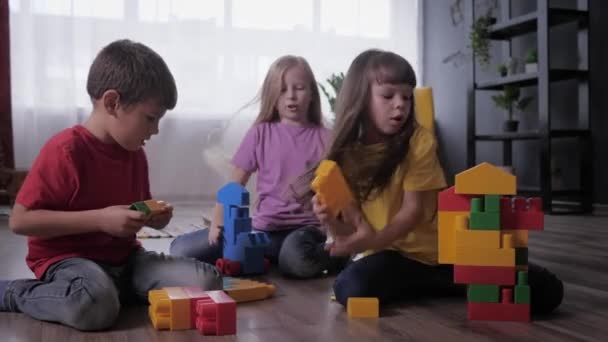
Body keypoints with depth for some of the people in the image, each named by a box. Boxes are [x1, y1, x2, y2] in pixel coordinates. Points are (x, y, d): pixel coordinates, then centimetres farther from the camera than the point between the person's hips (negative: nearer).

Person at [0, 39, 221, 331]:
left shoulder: (135, 153, 8)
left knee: (207, 283, -11)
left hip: (125, 258, 6)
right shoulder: (66, 150, -16)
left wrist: (154, 217, 0)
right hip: (69, 258, -6)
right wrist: (100, 219, -24)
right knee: (96, 306, -40)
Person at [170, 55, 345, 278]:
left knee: (296, 257, -42)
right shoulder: (260, 133, 6)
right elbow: (234, 185, 7)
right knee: (181, 249, -13)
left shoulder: (324, 138, 4)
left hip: (305, 228, -3)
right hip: (263, 228, 3)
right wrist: (218, 222, -10)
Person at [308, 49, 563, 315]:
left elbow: (413, 210, -12)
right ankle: (446, 283, -7)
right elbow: (352, 224, -1)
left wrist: (372, 241, -27)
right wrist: (330, 220, -24)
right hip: (389, 255, 3)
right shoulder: (346, 153, -1)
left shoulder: (419, 141, -9)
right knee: (350, 290, -32)